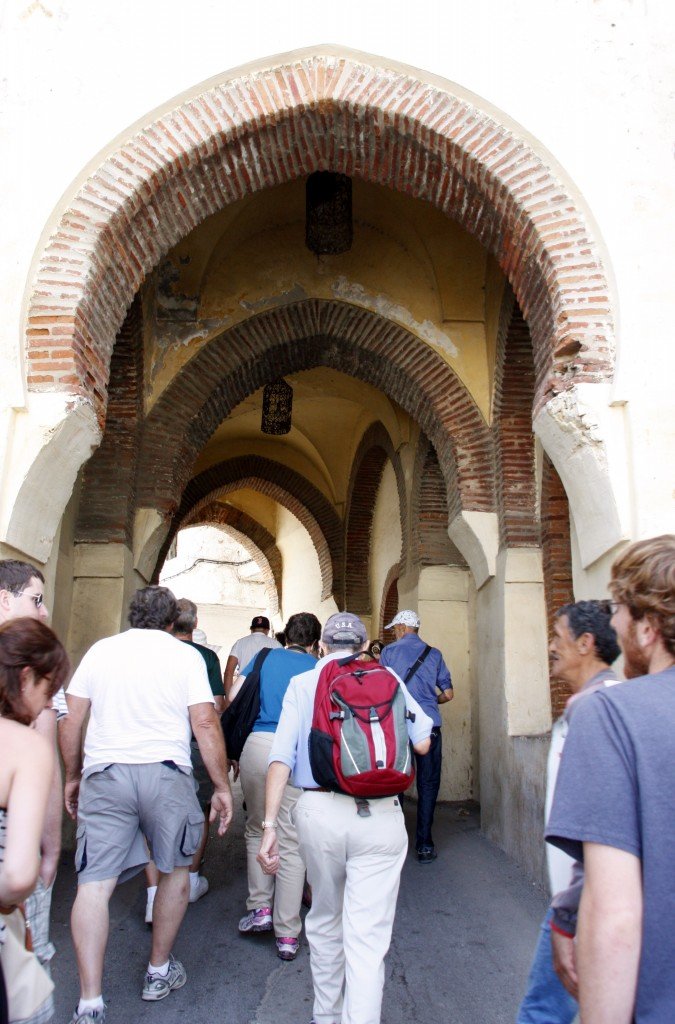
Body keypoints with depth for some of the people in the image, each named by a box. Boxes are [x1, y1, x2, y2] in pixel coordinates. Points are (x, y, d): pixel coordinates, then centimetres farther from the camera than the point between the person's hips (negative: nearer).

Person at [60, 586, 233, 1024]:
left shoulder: (100, 650, 9)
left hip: (104, 774, 1)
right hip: (166, 773, -1)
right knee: (175, 871, 19)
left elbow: (72, 722, 10)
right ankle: (160, 971, 31)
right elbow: (206, 724, -5)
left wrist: (72, 778, 21)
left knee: (94, 883, 4)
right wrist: (223, 788, 2)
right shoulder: (185, 655, 2)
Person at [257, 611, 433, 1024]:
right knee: (367, 936, 3)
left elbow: (282, 756, -5)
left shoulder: (302, 684, 6)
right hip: (381, 816, -1)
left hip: (319, 811, 1)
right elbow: (423, 743, 7)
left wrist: (270, 824, -6)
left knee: (325, 921, 22)